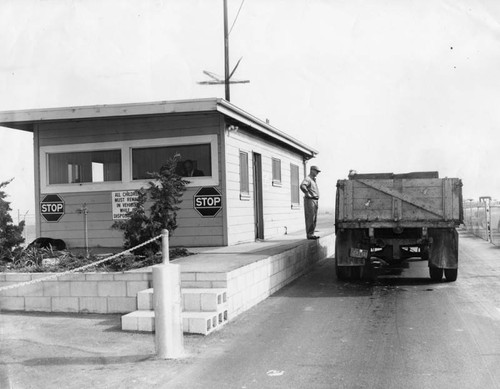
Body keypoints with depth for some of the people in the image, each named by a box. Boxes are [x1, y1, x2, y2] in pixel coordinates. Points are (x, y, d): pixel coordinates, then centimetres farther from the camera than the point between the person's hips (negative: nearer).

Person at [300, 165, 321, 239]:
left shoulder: (313, 180, 21)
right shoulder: (307, 179, -11)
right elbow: (302, 186, -32)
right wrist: (308, 194, -23)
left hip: (315, 201, 10)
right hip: (310, 201, -10)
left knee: (314, 219, 9)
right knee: (310, 218, -9)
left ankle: (312, 234, 13)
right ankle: (309, 234, -8)